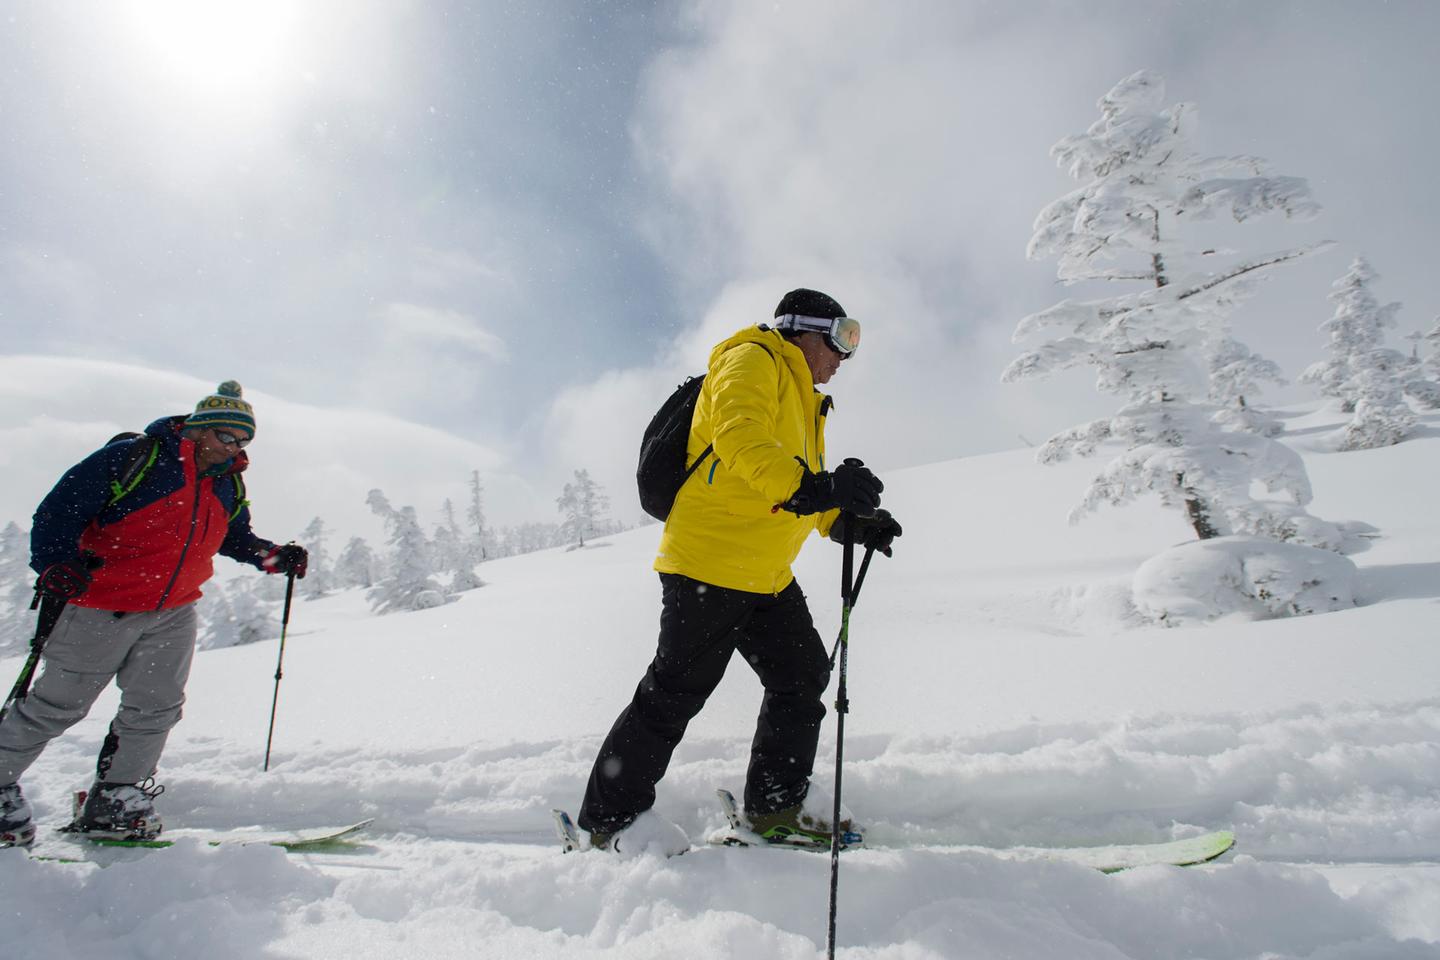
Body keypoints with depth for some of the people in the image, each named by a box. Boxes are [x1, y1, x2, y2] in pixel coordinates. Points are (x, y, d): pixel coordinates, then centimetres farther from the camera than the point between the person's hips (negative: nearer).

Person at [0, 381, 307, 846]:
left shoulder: (229, 486, 6)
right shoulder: (134, 457, -15)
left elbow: (235, 538, 21)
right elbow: (58, 510, -12)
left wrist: (273, 557, 3)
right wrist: (56, 565, -24)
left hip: (174, 614, 5)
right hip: (102, 607, -5)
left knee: (157, 707, 1)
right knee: (57, 706, 7)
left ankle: (114, 801, 16)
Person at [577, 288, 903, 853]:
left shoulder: (804, 403, 25)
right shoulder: (753, 360, -5)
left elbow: (801, 486, 24)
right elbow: (738, 435, -26)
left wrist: (848, 520, 4)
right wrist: (808, 488, -40)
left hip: (767, 575, 10)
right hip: (709, 561, -10)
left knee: (802, 679, 12)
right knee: (675, 694, -4)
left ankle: (774, 808, 26)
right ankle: (609, 820, 11)